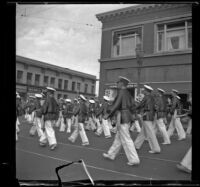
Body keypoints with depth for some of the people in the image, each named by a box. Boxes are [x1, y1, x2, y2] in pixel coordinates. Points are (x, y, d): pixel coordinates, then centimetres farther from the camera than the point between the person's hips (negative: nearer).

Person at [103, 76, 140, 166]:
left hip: (122, 117, -10)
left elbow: (116, 104, -20)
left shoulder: (121, 92, -13)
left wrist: (108, 114, -15)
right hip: (127, 116, 10)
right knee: (118, 137, 16)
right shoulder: (128, 93, 14)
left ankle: (134, 159, 1)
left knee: (126, 139, -3)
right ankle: (111, 154, 28)